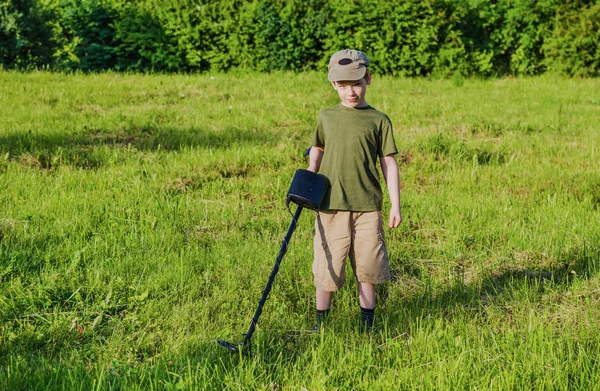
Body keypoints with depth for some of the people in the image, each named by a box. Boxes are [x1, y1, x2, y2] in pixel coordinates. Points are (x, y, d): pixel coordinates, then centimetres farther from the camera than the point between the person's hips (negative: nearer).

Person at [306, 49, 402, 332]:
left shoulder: (378, 120, 3)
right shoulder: (326, 117, 10)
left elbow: (388, 163, 4)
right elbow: (316, 151, 24)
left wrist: (396, 205, 0)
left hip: (367, 205, -1)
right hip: (331, 204, 1)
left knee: (368, 265, 3)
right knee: (328, 265, 3)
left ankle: (367, 321, 18)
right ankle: (321, 320, 19)